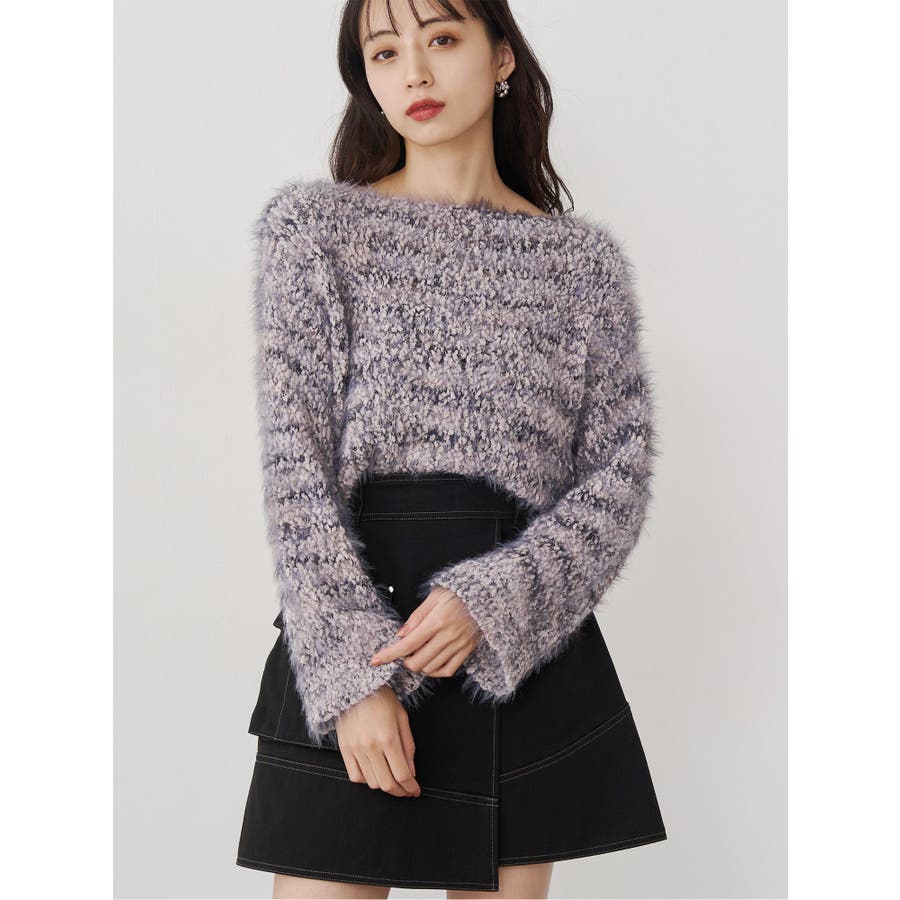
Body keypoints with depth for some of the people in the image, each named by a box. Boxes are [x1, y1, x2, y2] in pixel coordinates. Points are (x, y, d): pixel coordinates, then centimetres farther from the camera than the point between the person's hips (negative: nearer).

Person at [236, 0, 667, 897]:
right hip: (347, 632, -1)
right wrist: (353, 671, -15)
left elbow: (621, 470, 2)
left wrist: (495, 600, -16)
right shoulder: (312, 225, 4)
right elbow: (294, 462, -5)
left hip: (526, 646, 2)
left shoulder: (587, 260, 9)